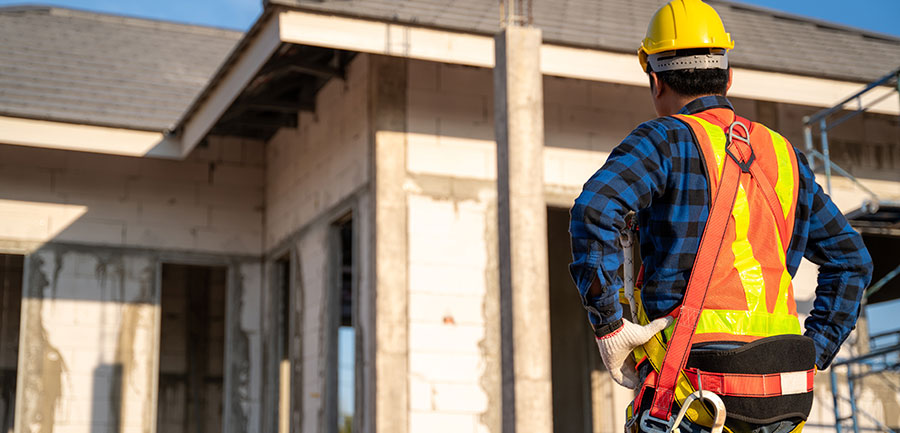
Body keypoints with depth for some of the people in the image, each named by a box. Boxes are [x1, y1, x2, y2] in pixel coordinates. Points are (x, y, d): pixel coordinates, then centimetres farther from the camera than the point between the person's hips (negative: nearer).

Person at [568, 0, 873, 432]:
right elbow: (851, 259, 23)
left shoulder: (666, 140, -1)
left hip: (696, 386, -6)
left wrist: (608, 325, -14)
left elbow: (595, 209, -20)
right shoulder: (783, 154, 18)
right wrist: (813, 354, 20)